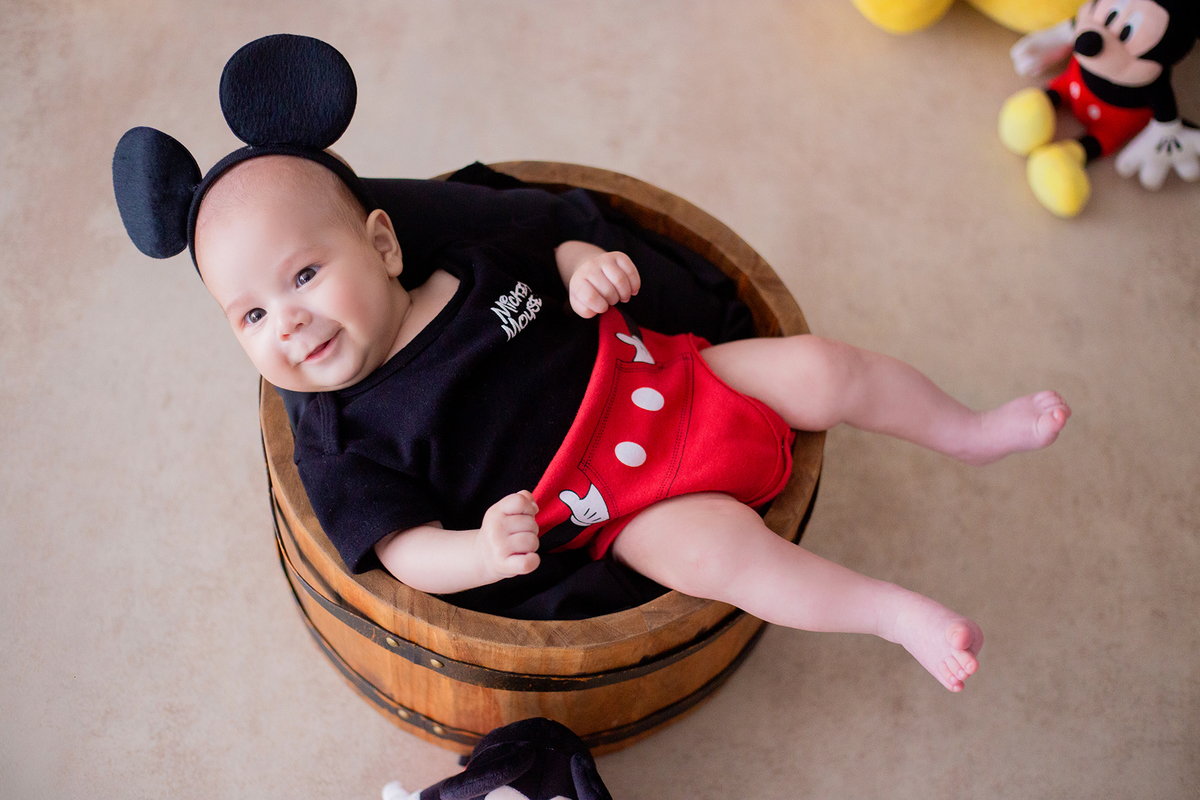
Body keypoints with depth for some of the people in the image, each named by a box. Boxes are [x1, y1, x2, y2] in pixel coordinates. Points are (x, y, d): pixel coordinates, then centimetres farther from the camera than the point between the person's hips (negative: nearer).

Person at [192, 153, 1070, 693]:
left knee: (821, 368, -3)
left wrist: (588, 267, -6)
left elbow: (553, 255, 18)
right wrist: (484, 553, -32)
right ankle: (899, 613, -15)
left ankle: (969, 430, 20)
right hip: (631, 507, -4)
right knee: (718, 547, -30)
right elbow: (407, 551, -11)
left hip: (670, 378, 5)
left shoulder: (468, 264, 3)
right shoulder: (343, 443, -8)